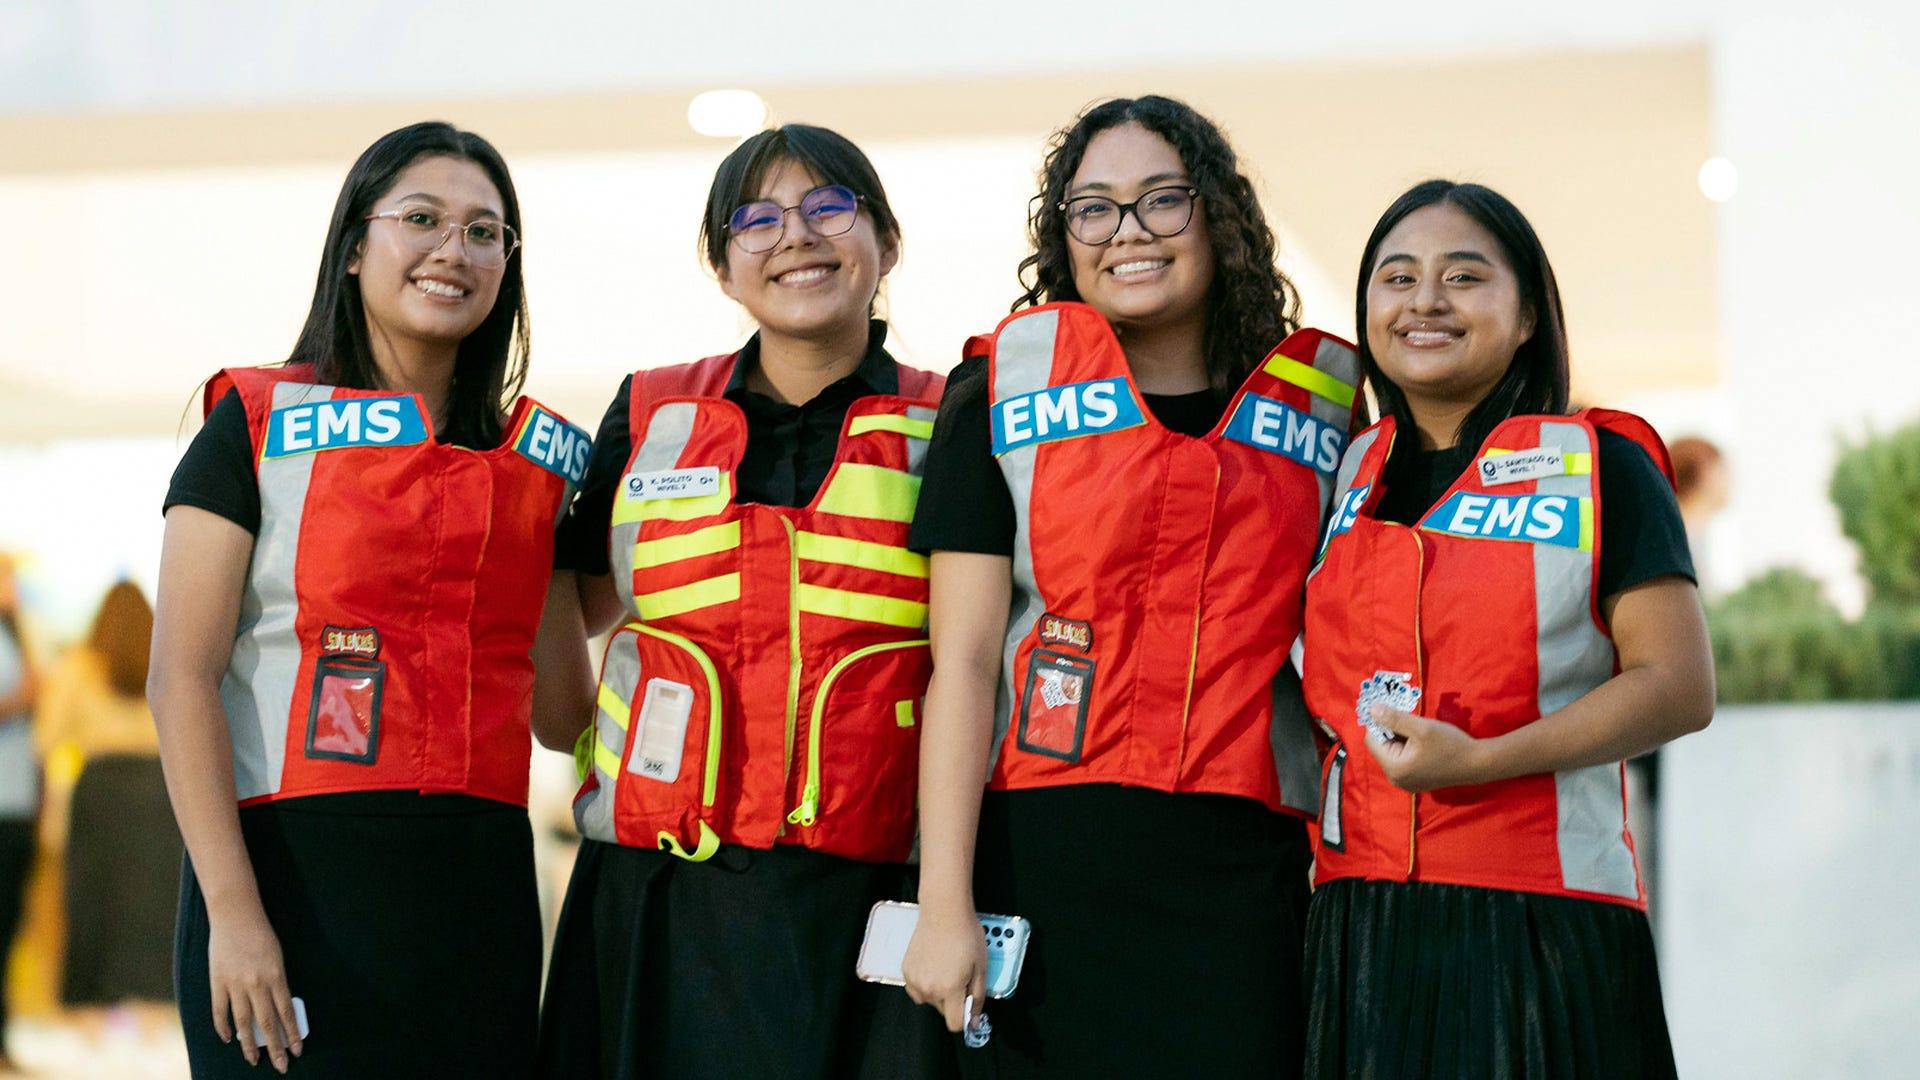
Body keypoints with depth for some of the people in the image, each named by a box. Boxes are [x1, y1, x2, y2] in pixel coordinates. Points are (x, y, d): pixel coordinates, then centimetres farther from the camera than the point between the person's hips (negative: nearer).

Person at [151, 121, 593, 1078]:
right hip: (298, 870, -4)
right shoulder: (260, 424, 1)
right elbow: (182, 681, -6)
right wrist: (233, 911, -14)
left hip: (480, 885, 4)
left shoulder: (537, 457, 14)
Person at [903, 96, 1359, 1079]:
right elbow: (961, 660, -1)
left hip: (1244, 872, 2)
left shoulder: (1319, 400, 11)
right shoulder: (1008, 387, 5)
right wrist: (944, 905, -8)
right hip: (1045, 857, -1)